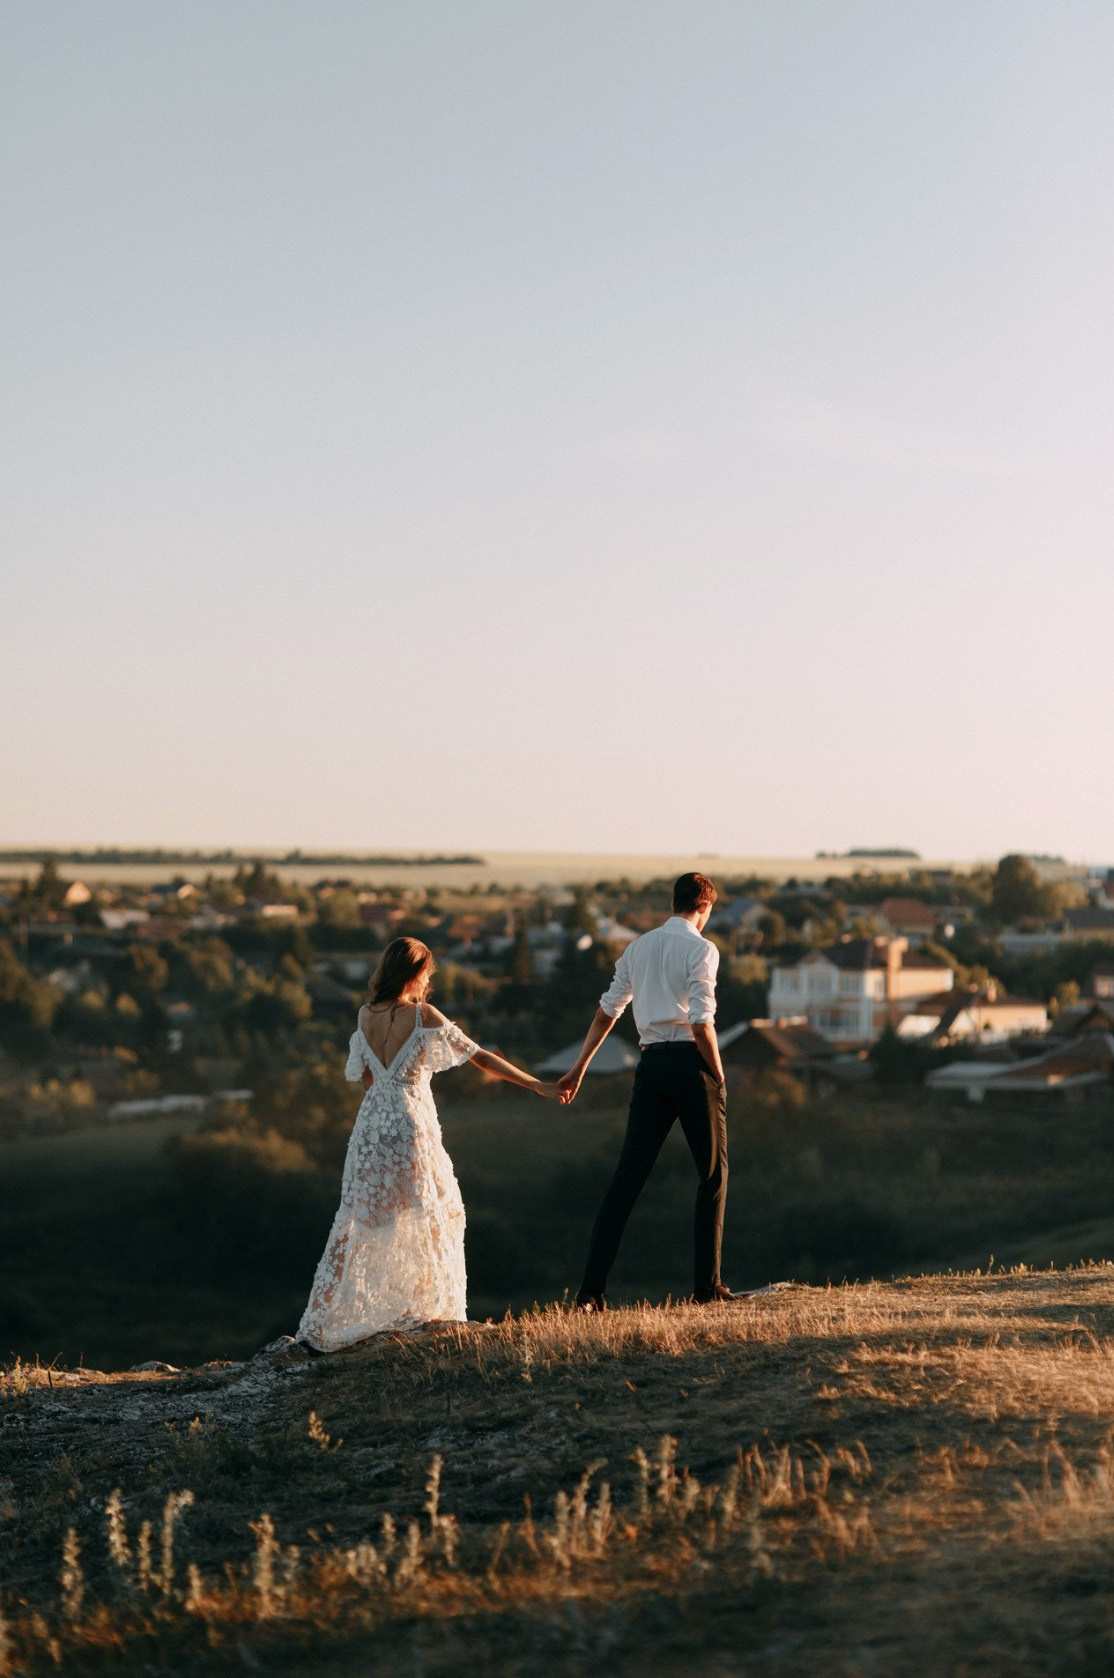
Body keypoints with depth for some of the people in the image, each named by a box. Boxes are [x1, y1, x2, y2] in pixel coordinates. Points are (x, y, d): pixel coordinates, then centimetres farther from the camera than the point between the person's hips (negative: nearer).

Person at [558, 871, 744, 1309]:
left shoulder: (637, 948, 13)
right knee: (713, 1173, 9)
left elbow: (607, 1011, 15)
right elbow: (701, 1022, -15)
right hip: (690, 1061, -5)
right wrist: (718, 1076, -5)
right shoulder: (701, 949, -7)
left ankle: (591, 1290, -2)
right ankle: (707, 1286, 9)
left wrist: (579, 1067, 20)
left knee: (628, 1176, 4)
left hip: (651, 1064, 5)